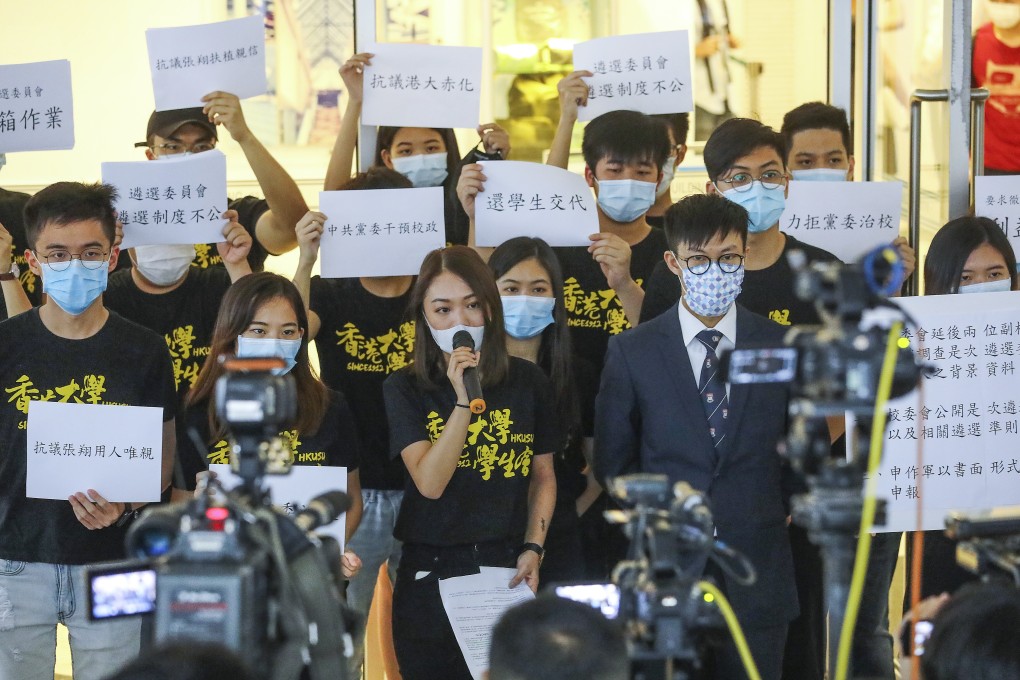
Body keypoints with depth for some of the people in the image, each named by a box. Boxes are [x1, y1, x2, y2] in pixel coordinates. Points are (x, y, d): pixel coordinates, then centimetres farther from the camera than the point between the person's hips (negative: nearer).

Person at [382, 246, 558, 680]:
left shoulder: (528, 381, 3)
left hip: (507, 568, 1)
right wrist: (463, 400, -20)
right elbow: (430, 482, -14)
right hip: (431, 573, -1)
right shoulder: (404, 389, -3)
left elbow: (543, 476, 10)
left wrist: (533, 549, -2)